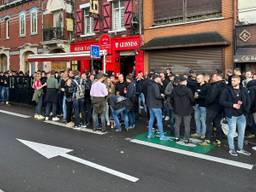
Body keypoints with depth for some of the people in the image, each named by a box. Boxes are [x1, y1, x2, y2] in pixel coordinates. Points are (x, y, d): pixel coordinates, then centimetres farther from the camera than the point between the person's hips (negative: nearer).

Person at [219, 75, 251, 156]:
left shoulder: (244, 90, 6)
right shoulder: (227, 90, -6)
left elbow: (248, 101, 10)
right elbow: (221, 101, -10)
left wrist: (246, 110, -4)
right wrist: (233, 105, -18)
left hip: (242, 115, 5)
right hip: (231, 115, -4)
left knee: (242, 132, 12)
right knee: (232, 132, 1)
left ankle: (240, 149, 26)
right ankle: (231, 149, 15)